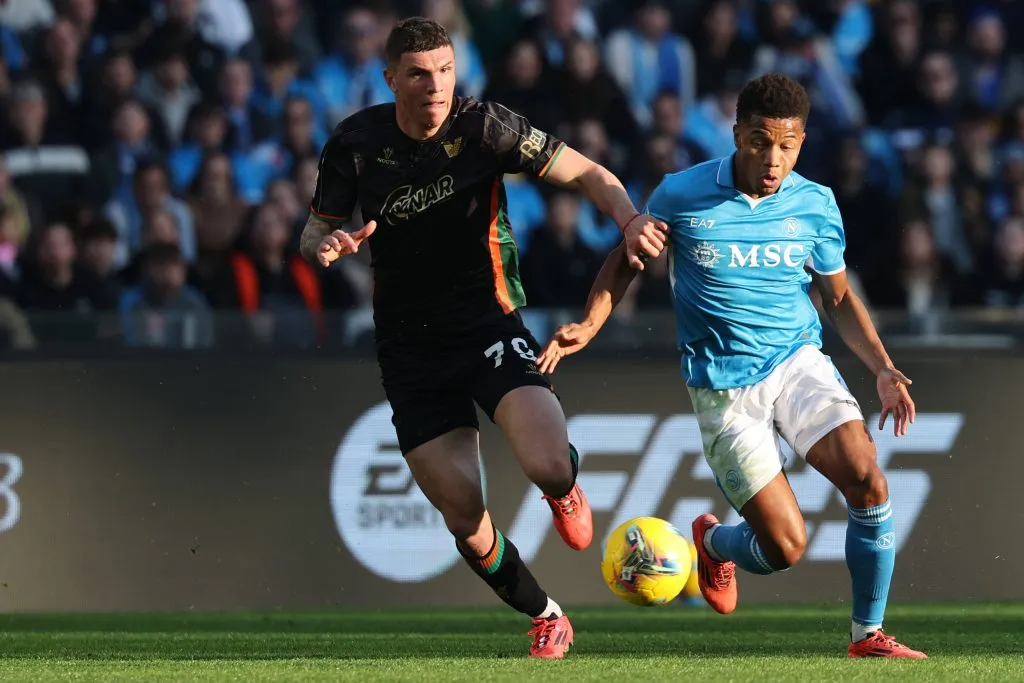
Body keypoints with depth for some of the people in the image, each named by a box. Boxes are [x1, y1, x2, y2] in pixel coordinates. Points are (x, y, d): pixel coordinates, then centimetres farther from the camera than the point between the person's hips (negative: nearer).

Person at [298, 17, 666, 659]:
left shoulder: (484, 125, -10)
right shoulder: (357, 142, -4)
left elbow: (586, 172, -5)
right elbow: (315, 231, 8)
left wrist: (630, 218, -25)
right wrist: (326, 244, -18)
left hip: (489, 322, -2)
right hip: (410, 347, 2)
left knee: (549, 467, -26)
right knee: (465, 519, -2)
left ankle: (565, 488, 14)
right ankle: (547, 618, 25)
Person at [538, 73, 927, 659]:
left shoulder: (815, 205, -1)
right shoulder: (681, 195, -9)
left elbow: (839, 297, 11)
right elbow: (626, 257, 8)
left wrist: (883, 369, -2)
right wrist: (589, 326, -6)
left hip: (800, 361, 3)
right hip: (723, 386, -2)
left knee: (869, 483, -21)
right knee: (785, 547, -8)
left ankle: (868, 634, -3)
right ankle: (712, 541, 30)